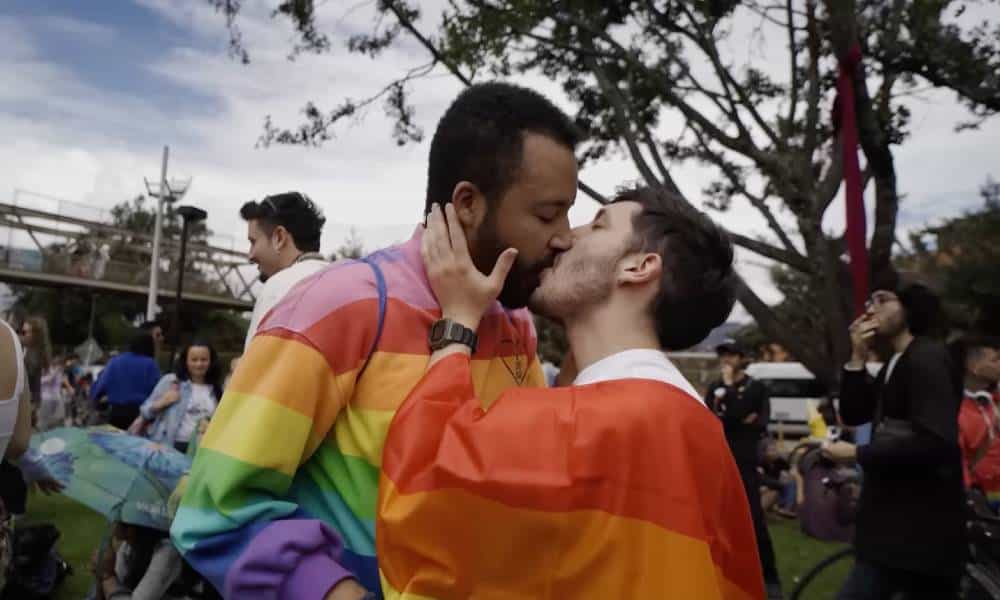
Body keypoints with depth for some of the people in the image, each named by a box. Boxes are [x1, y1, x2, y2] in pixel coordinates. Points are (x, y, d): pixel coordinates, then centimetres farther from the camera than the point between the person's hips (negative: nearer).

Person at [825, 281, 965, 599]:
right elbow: (853, 415, 10)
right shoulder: (896, 363, 15)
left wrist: (857, 454, -18)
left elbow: (935, 441, -27)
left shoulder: (927, 359, -15)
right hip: (900, 517, 10)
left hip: (918, 525, -10)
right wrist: (858, 357, -2)